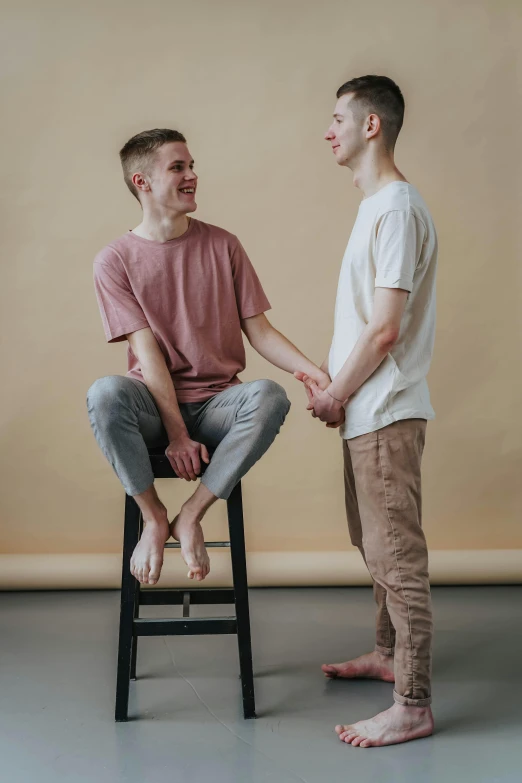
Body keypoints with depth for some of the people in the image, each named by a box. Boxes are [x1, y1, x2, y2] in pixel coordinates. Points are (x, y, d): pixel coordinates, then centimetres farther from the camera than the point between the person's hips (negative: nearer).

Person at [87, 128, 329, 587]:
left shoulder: (222, 245, 6)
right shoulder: (115, 260, 0)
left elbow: (258, 329, 3)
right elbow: (147, 351, -9)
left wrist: (310, 369, -16)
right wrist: (177, 434, -17)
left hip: (217, 403, 2)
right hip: (155, 404, -1)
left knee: (270, 396, -32)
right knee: (105, 394, -35)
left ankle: (192, 515, -16)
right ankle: (153, 515, -12)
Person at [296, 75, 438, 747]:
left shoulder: (397, 208, -17)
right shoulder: (376, 205, 15)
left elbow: (384, 328, -21)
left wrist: (336, 395, -11)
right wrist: (333, 387, 11)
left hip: (385, 412, -10)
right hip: (365, 411, 10)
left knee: (397, 555, -4)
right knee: (375, 546, 21)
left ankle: (412, 706, 6)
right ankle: (388, 653, 37)